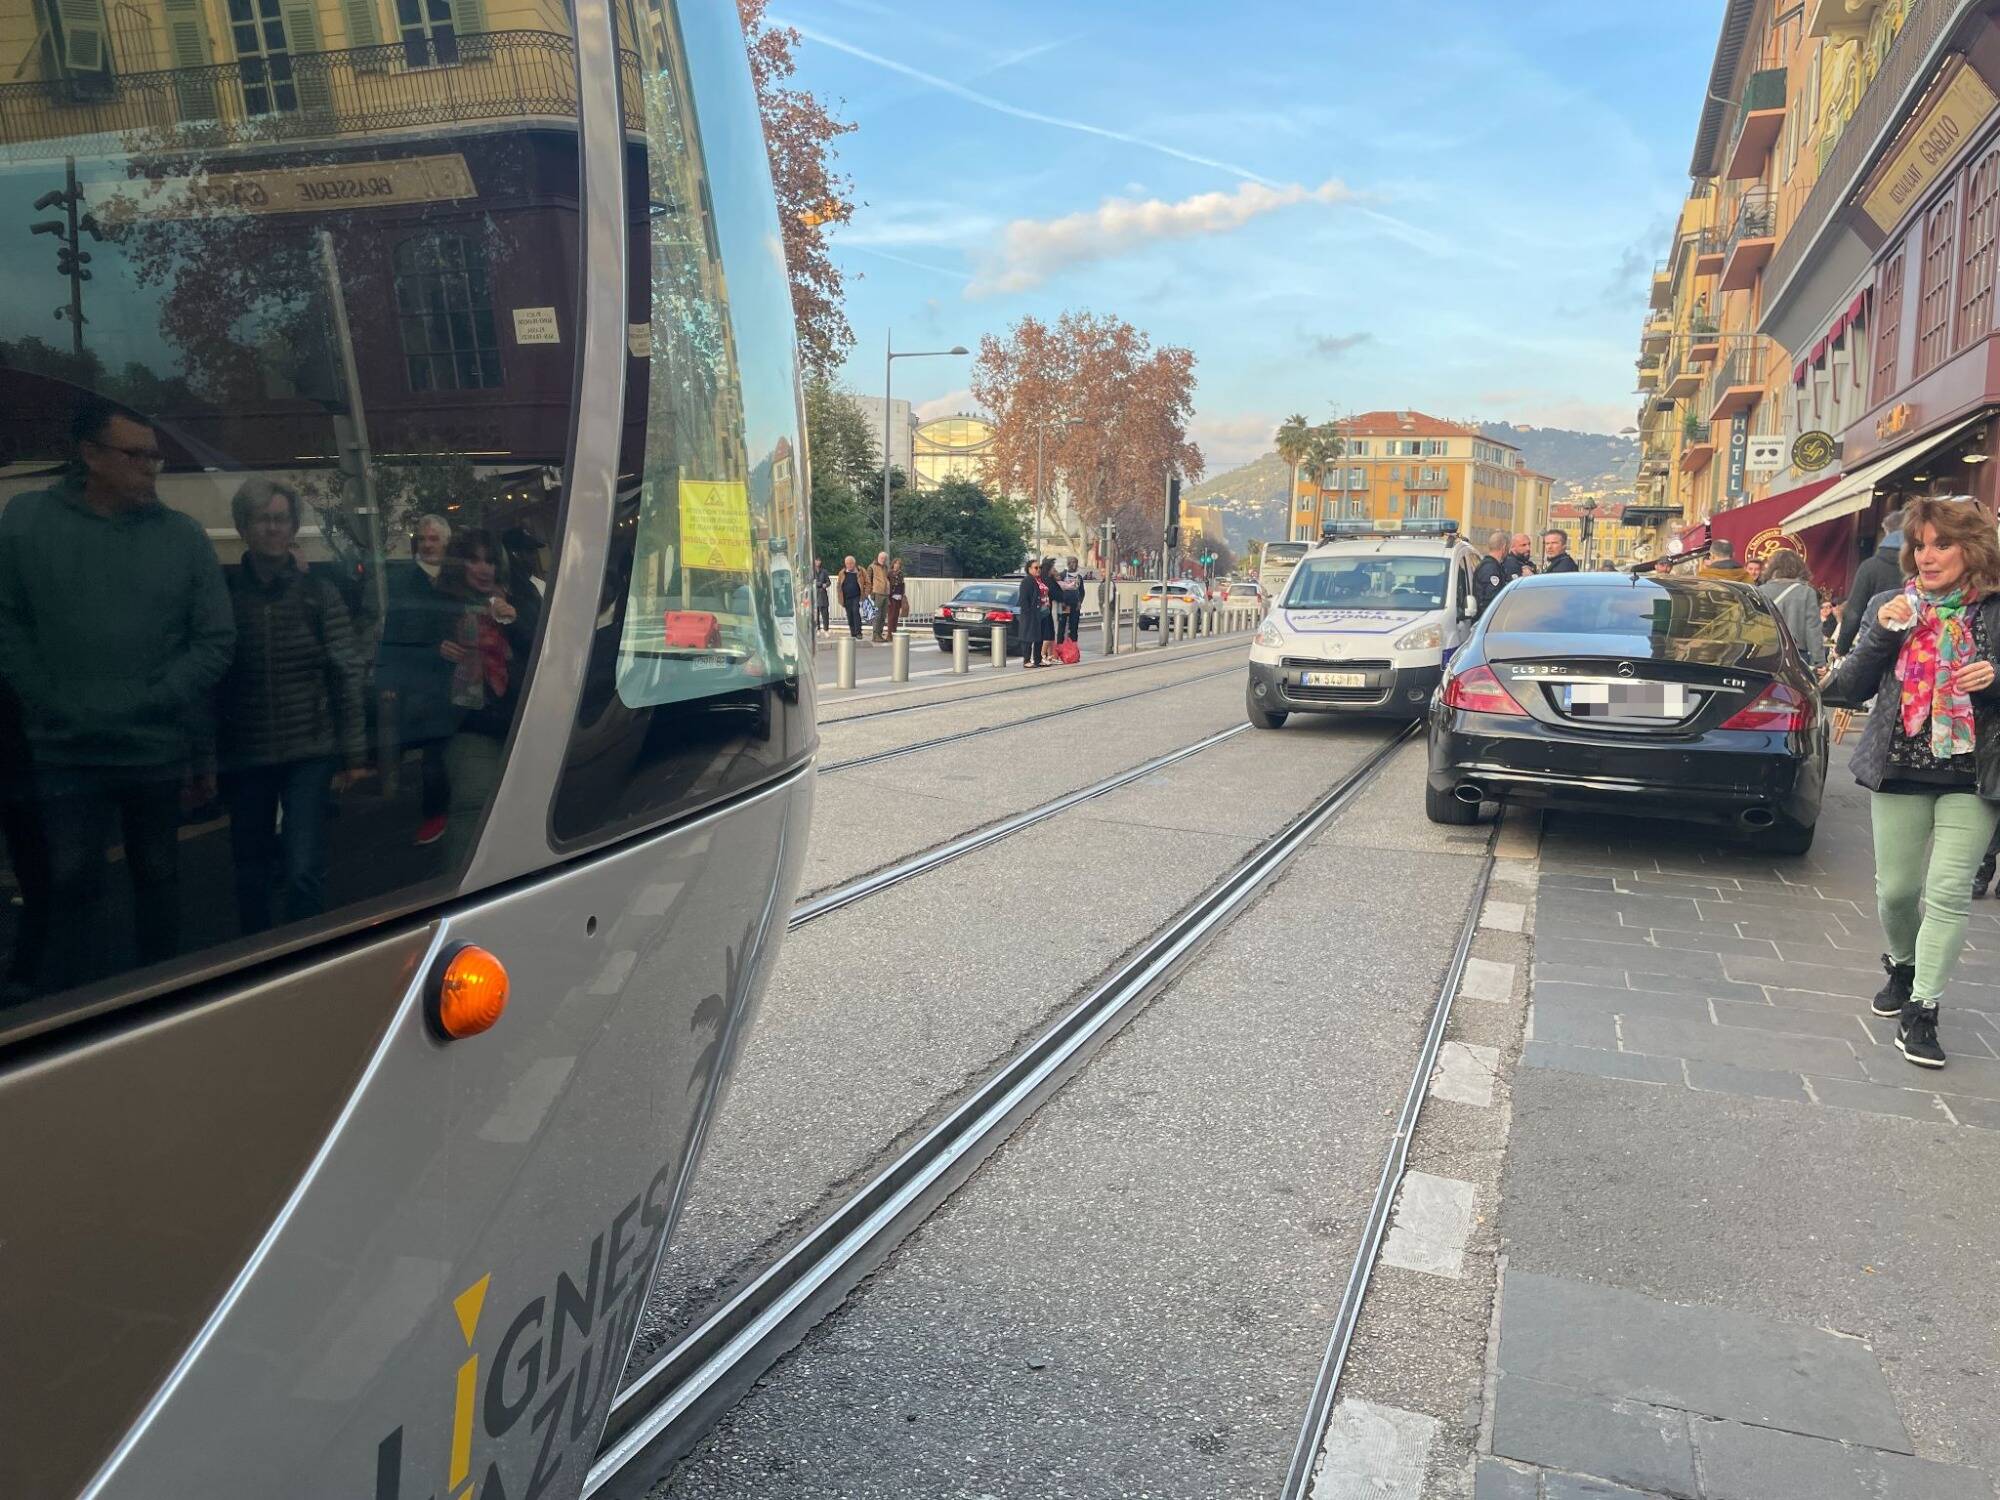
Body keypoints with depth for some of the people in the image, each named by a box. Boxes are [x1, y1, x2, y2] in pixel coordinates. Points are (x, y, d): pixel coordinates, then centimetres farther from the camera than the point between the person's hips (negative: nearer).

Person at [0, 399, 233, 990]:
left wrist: (154, 698, -10)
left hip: (159, 750, 1)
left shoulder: (182, 534, 2)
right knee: (71, 882, 2)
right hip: (67, 753, -1)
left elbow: (217, 640, 0)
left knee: (157, 877, 13)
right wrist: (48, 701, -8)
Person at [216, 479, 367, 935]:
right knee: (251, 877, 11)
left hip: (309, 753, -2)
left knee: (304, 871, -9)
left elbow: (345, 675, 0)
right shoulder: (225, 594, 2)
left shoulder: (319, 594, 0)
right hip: (244, 756, 2)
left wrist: (353, 752, -4)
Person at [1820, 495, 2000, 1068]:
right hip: (1898, 769, 2)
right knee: (1896, 888, 8)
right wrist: (1881, 633, -11)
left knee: (1949, 892, -8)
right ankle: (1902, 966, 37)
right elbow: (1851, 688, 3)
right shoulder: (1891, 606, 5)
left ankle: (1920, 1012, -1)